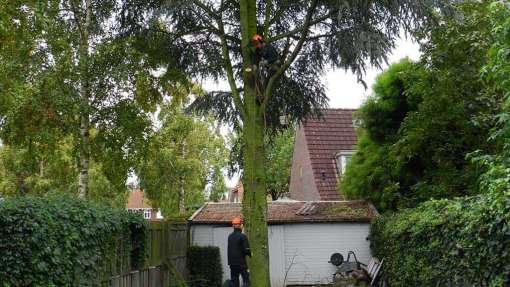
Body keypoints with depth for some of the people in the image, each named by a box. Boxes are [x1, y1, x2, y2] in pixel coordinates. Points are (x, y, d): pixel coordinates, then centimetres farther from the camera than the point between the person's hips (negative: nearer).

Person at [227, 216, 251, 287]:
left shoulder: (230, 236, 8)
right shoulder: (242, 236, -13)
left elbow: (229, 249, 11)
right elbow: (246, 250, -16)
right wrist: (250, 254, 4)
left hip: (232, 263, 6)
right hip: (241, 263, -6)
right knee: (246, 281, -1)